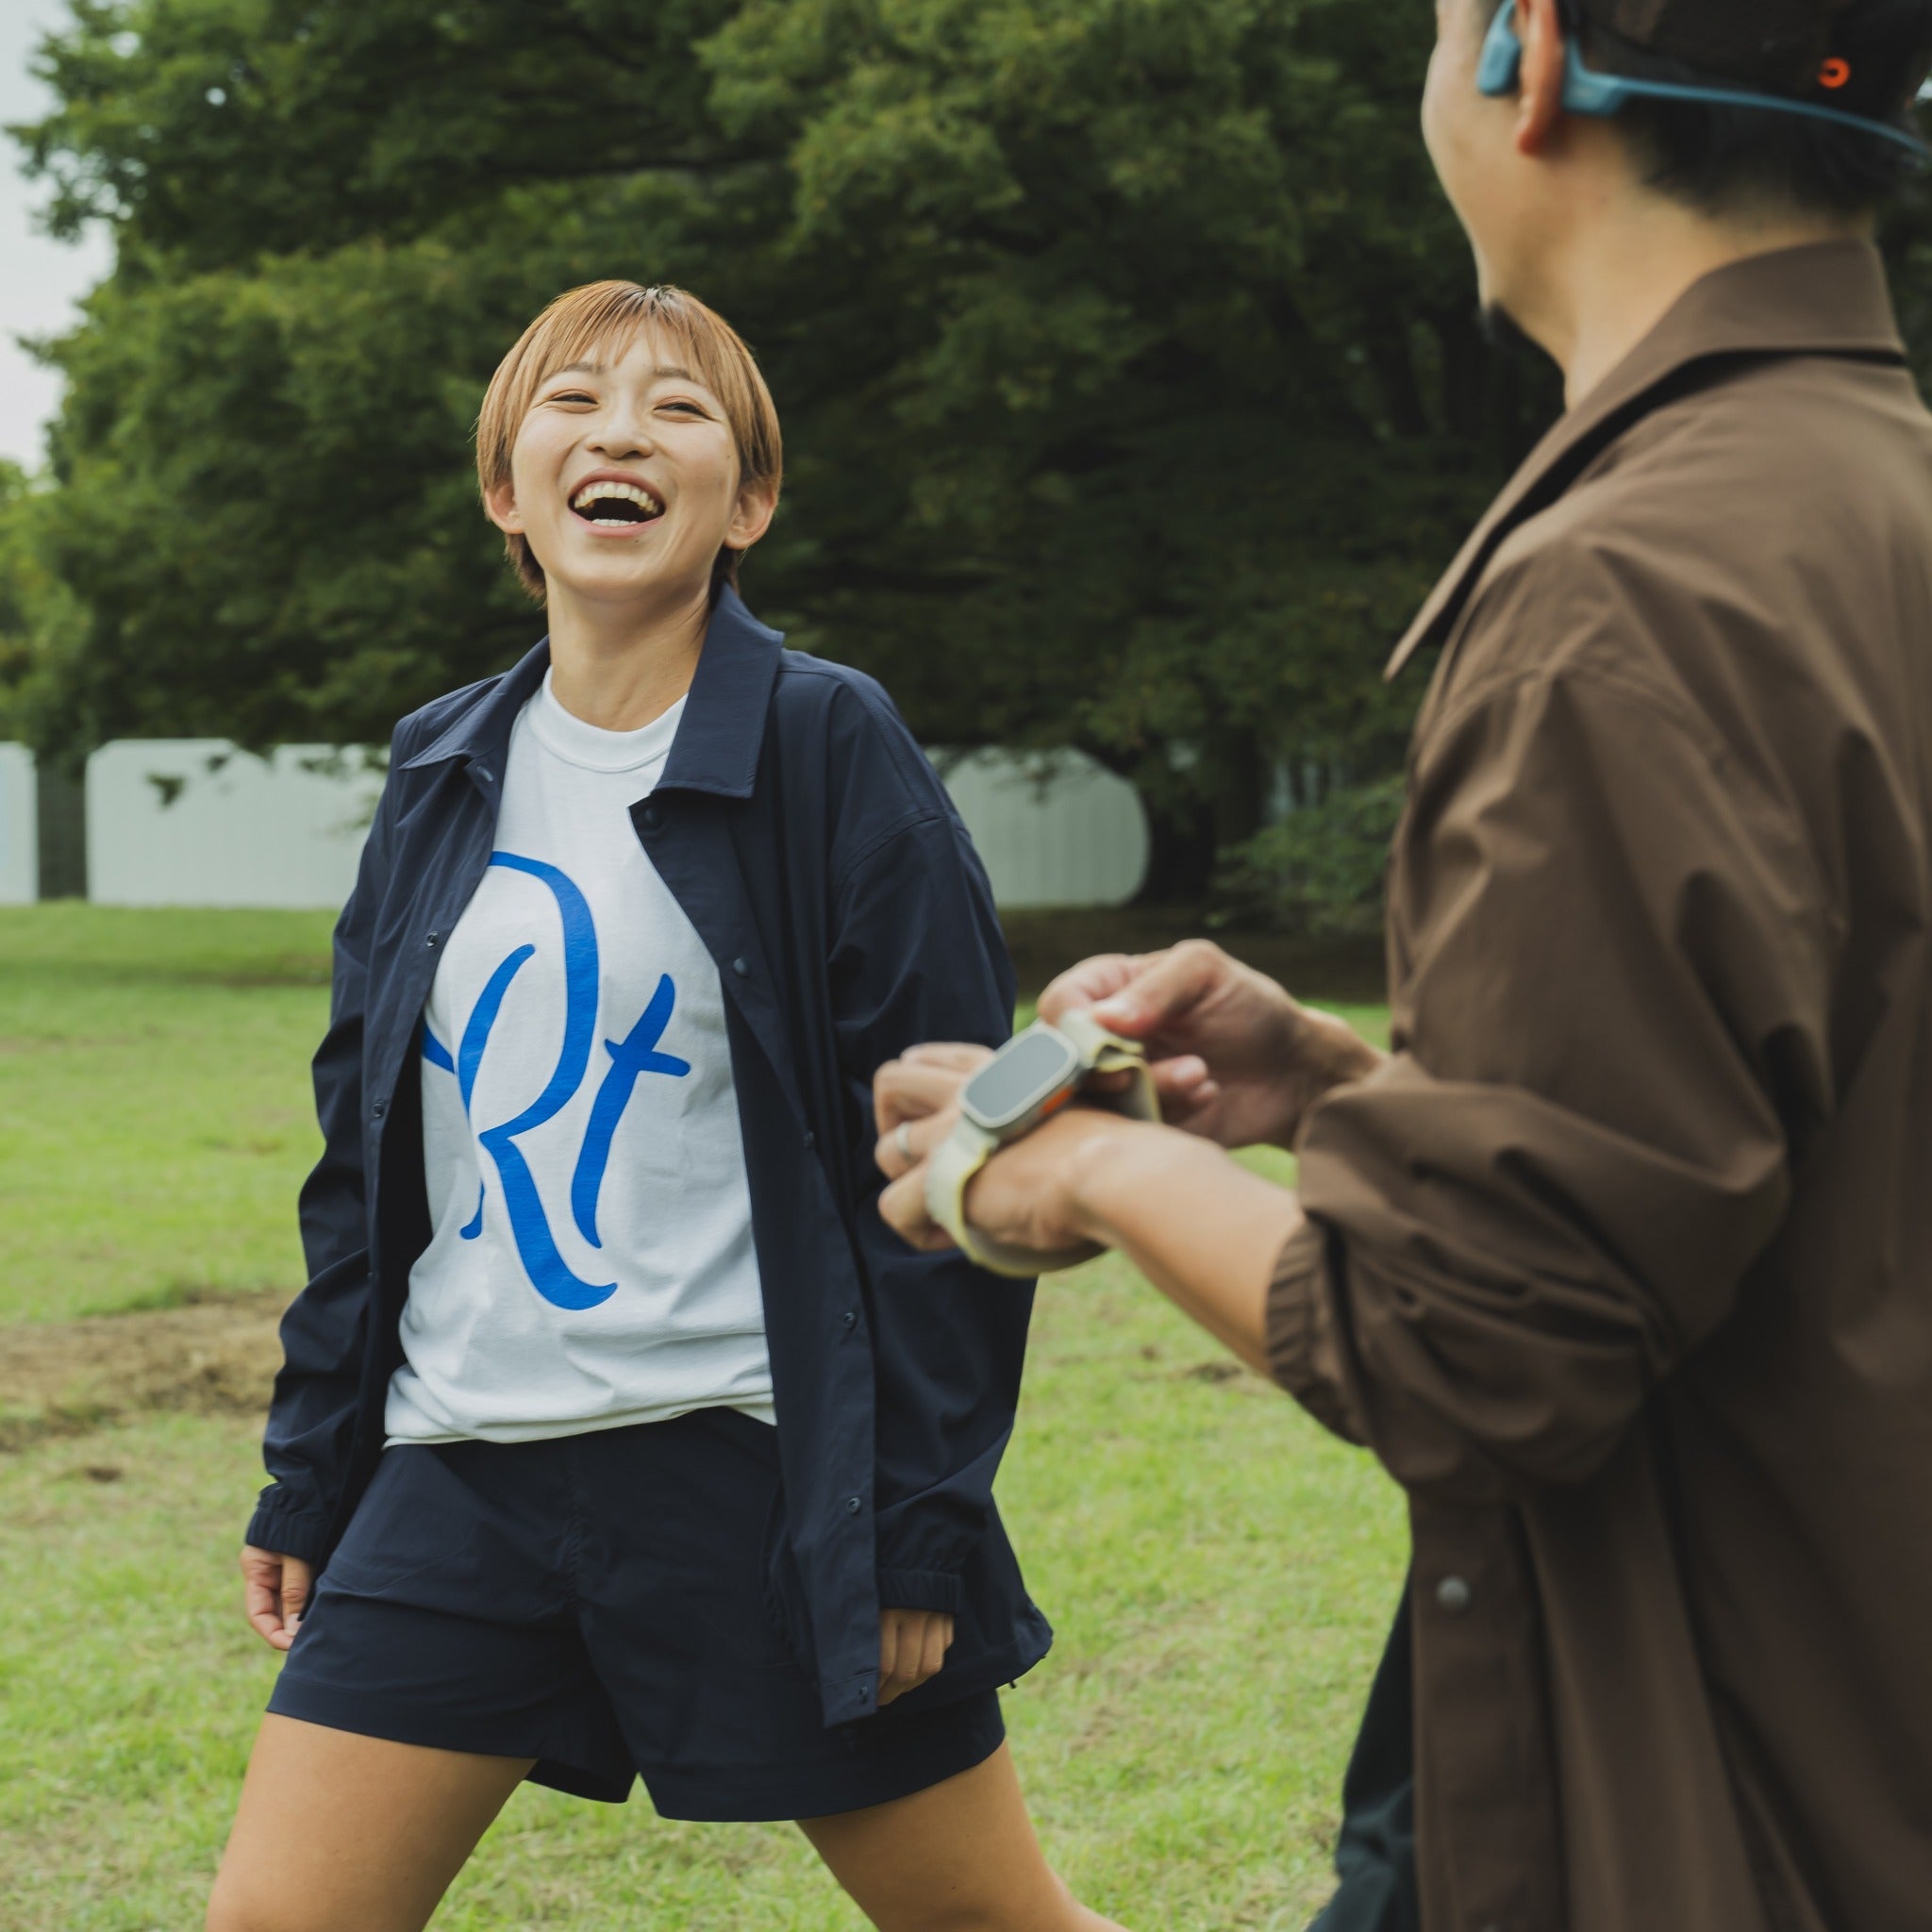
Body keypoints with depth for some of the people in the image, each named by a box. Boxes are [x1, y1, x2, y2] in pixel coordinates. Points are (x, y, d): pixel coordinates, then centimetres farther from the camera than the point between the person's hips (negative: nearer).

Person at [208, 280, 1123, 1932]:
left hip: (763, 1470, -5)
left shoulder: (826, 747, -5)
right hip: (459, 1473, 5)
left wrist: (922, 1520, -11)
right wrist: (307, 1478, 14)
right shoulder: (447, 774, 11)